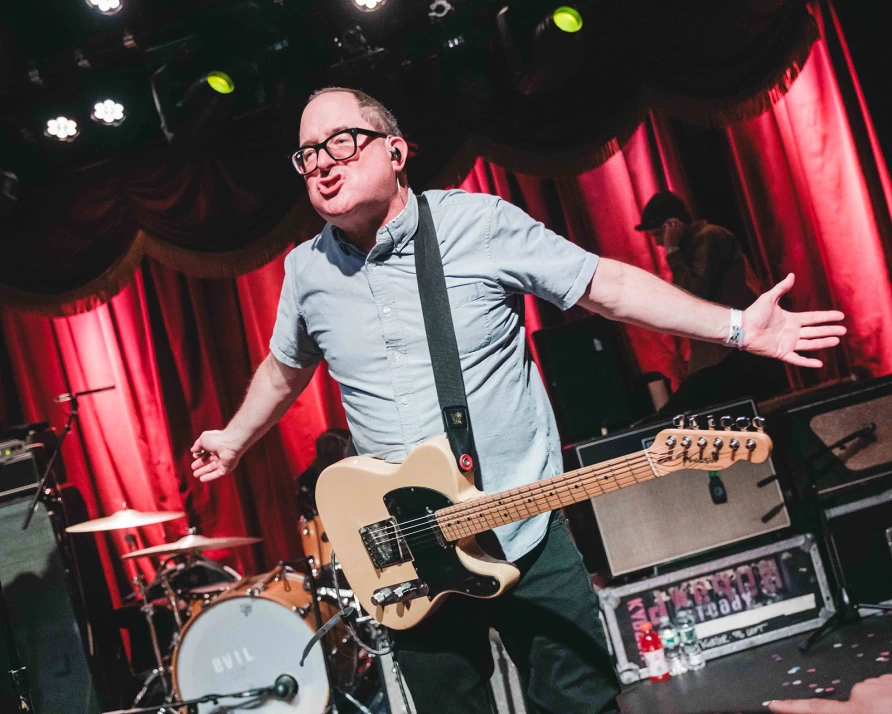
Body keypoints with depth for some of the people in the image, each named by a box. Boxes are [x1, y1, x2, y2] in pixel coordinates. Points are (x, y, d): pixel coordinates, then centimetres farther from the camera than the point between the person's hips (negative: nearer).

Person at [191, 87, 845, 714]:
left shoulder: (480, 223, -9)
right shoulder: (307, 270, 1)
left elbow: (608, 285, -6)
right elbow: (285, 368, 20)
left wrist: (739, 327, -11)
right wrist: (236, 439, 29)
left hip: (527, 534, -2)